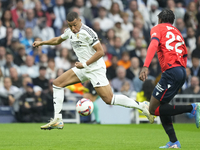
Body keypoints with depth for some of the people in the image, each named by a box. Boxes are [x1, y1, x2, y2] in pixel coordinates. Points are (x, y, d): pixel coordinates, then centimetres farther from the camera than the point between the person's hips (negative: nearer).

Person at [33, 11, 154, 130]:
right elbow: (58, 40, 31)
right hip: (83, 68, 9)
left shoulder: (87, 32, -18)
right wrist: (42, 43, 31)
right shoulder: (70, 32, 8)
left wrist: (85, 64, -20)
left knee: (109, 100, -17)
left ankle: (142, 106, -4)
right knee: (57, 83, 4)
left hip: (96, 69, -9)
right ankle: (57, 120, 4)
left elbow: (100, 52, -19)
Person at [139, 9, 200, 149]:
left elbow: (153, 45, -14)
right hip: (182, 71, 8)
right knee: (161, 105, 17)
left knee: (153, 109, -4)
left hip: (171, 71, -8)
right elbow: (185, 54, 24)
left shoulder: (157, 29, 4)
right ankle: (174, 142, 8)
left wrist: (145, 67, -25)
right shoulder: (177, 32, 25)